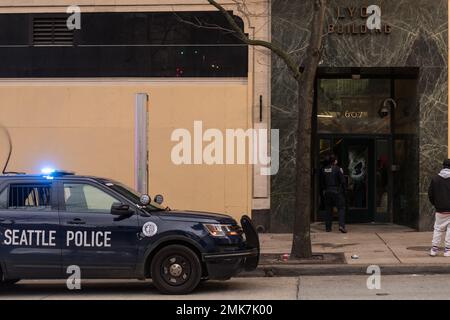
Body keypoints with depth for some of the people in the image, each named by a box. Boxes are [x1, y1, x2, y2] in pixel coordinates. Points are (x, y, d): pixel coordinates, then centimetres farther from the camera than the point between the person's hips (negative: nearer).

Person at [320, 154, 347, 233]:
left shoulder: (324, 170, 5)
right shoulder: (338, 169, -9)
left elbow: (321, 182, 10)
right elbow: (342, 181, -9)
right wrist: (344, 190, 1)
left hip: (327, 192, 4)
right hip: (337, 191, -4)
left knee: (328, 209, 11)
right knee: (341, 208, -1)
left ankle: (328, 227, 11)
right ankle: (341, 225, -17)